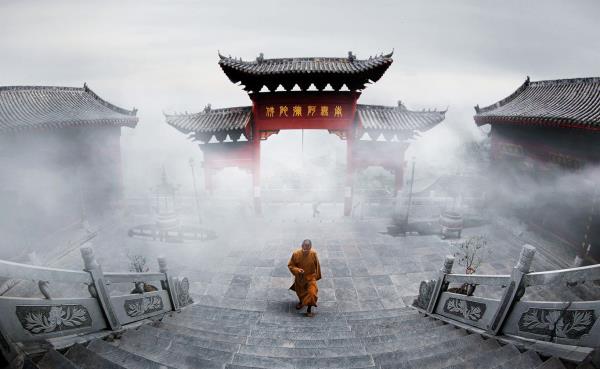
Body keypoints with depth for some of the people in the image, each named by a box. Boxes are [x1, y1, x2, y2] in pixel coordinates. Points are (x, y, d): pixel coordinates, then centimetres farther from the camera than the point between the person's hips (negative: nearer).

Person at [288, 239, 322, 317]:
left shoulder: (313, 254, -22)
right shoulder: (296, 254, -24)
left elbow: (317, 265, -5)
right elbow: (290, 265, -12)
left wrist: (317, 276, 7)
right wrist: (297, 270, -30)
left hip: (311, 277, -1)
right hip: (299, 278, 1)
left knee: (312, 293, -12)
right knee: (300, 292, 21)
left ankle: (309, 309, 13)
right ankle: (301, 302, 54)